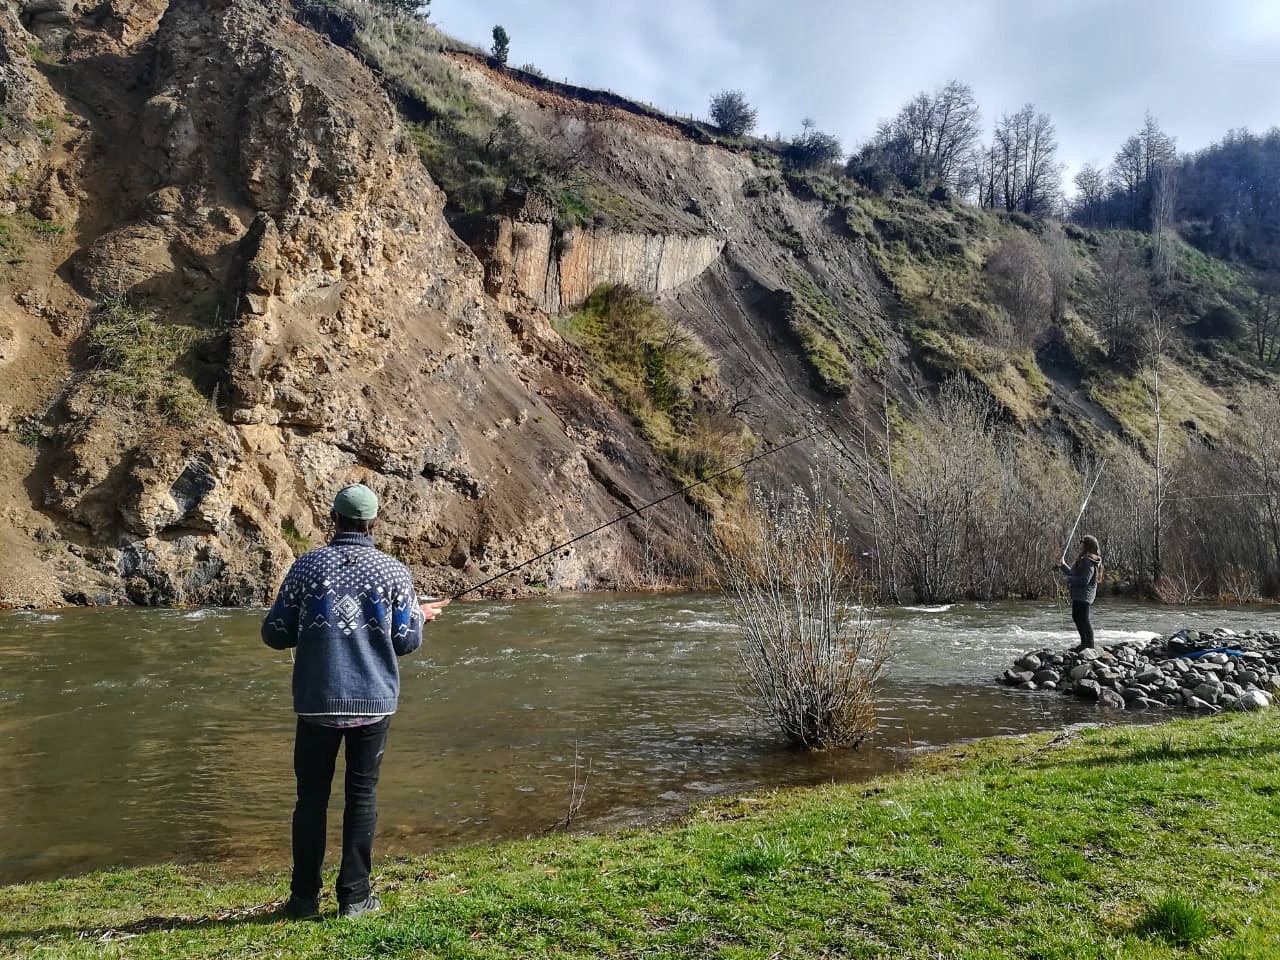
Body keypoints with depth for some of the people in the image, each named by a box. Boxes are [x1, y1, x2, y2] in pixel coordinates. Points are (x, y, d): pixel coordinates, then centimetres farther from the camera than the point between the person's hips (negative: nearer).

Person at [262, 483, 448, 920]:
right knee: (362, 795, 9)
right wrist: (420, 616, 20)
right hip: (374, 702, 0)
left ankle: (305, 896, 18)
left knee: (312, 796, 12)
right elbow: (407, 640, -1)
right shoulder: (393, 571, -3)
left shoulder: (306, 566, -2)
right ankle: (354, 896, 13)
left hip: (317, 702, 0)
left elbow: (275, 635, 1)